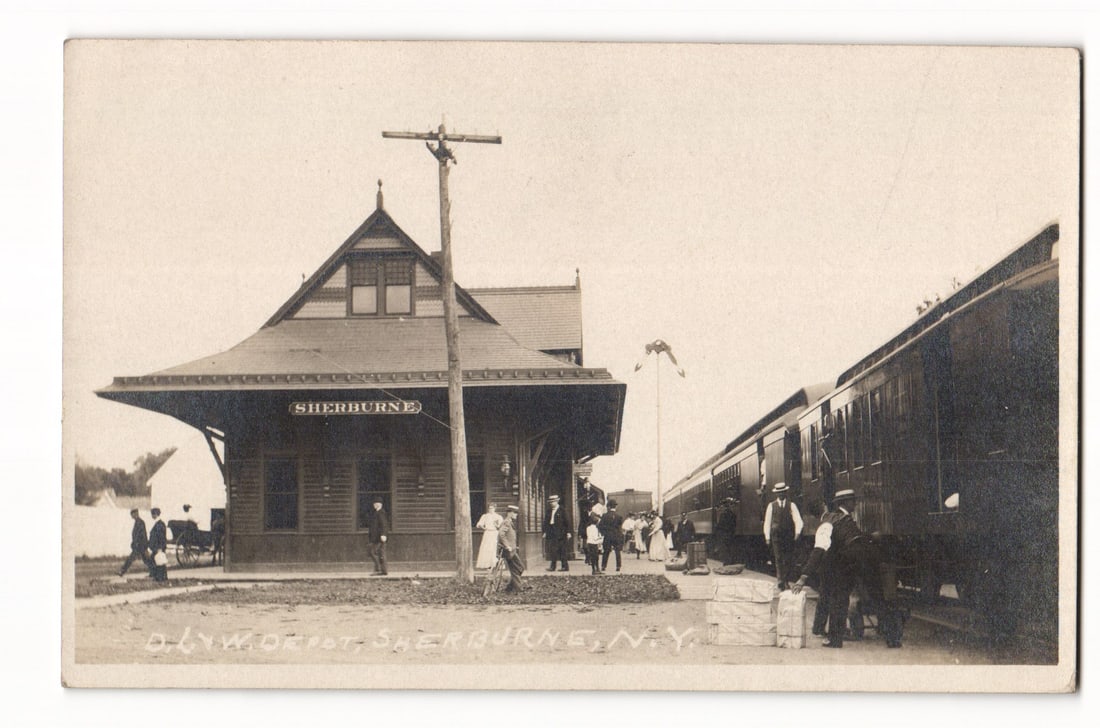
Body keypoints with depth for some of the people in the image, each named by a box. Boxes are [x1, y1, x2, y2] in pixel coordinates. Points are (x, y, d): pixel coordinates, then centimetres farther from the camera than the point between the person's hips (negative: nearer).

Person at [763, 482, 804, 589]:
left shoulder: (791, 506, 6)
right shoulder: (771, 506, 5)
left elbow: (798, 521, 1)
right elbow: (767, 522, 7)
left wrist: (797, 533, -12)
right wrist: (767, 537, 3)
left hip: (789, 536, 1)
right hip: (776, 536, -1)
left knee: (788, 560, 2)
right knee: (778, 559, -8)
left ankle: (785, 580, 15)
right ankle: (780, 581, -9)